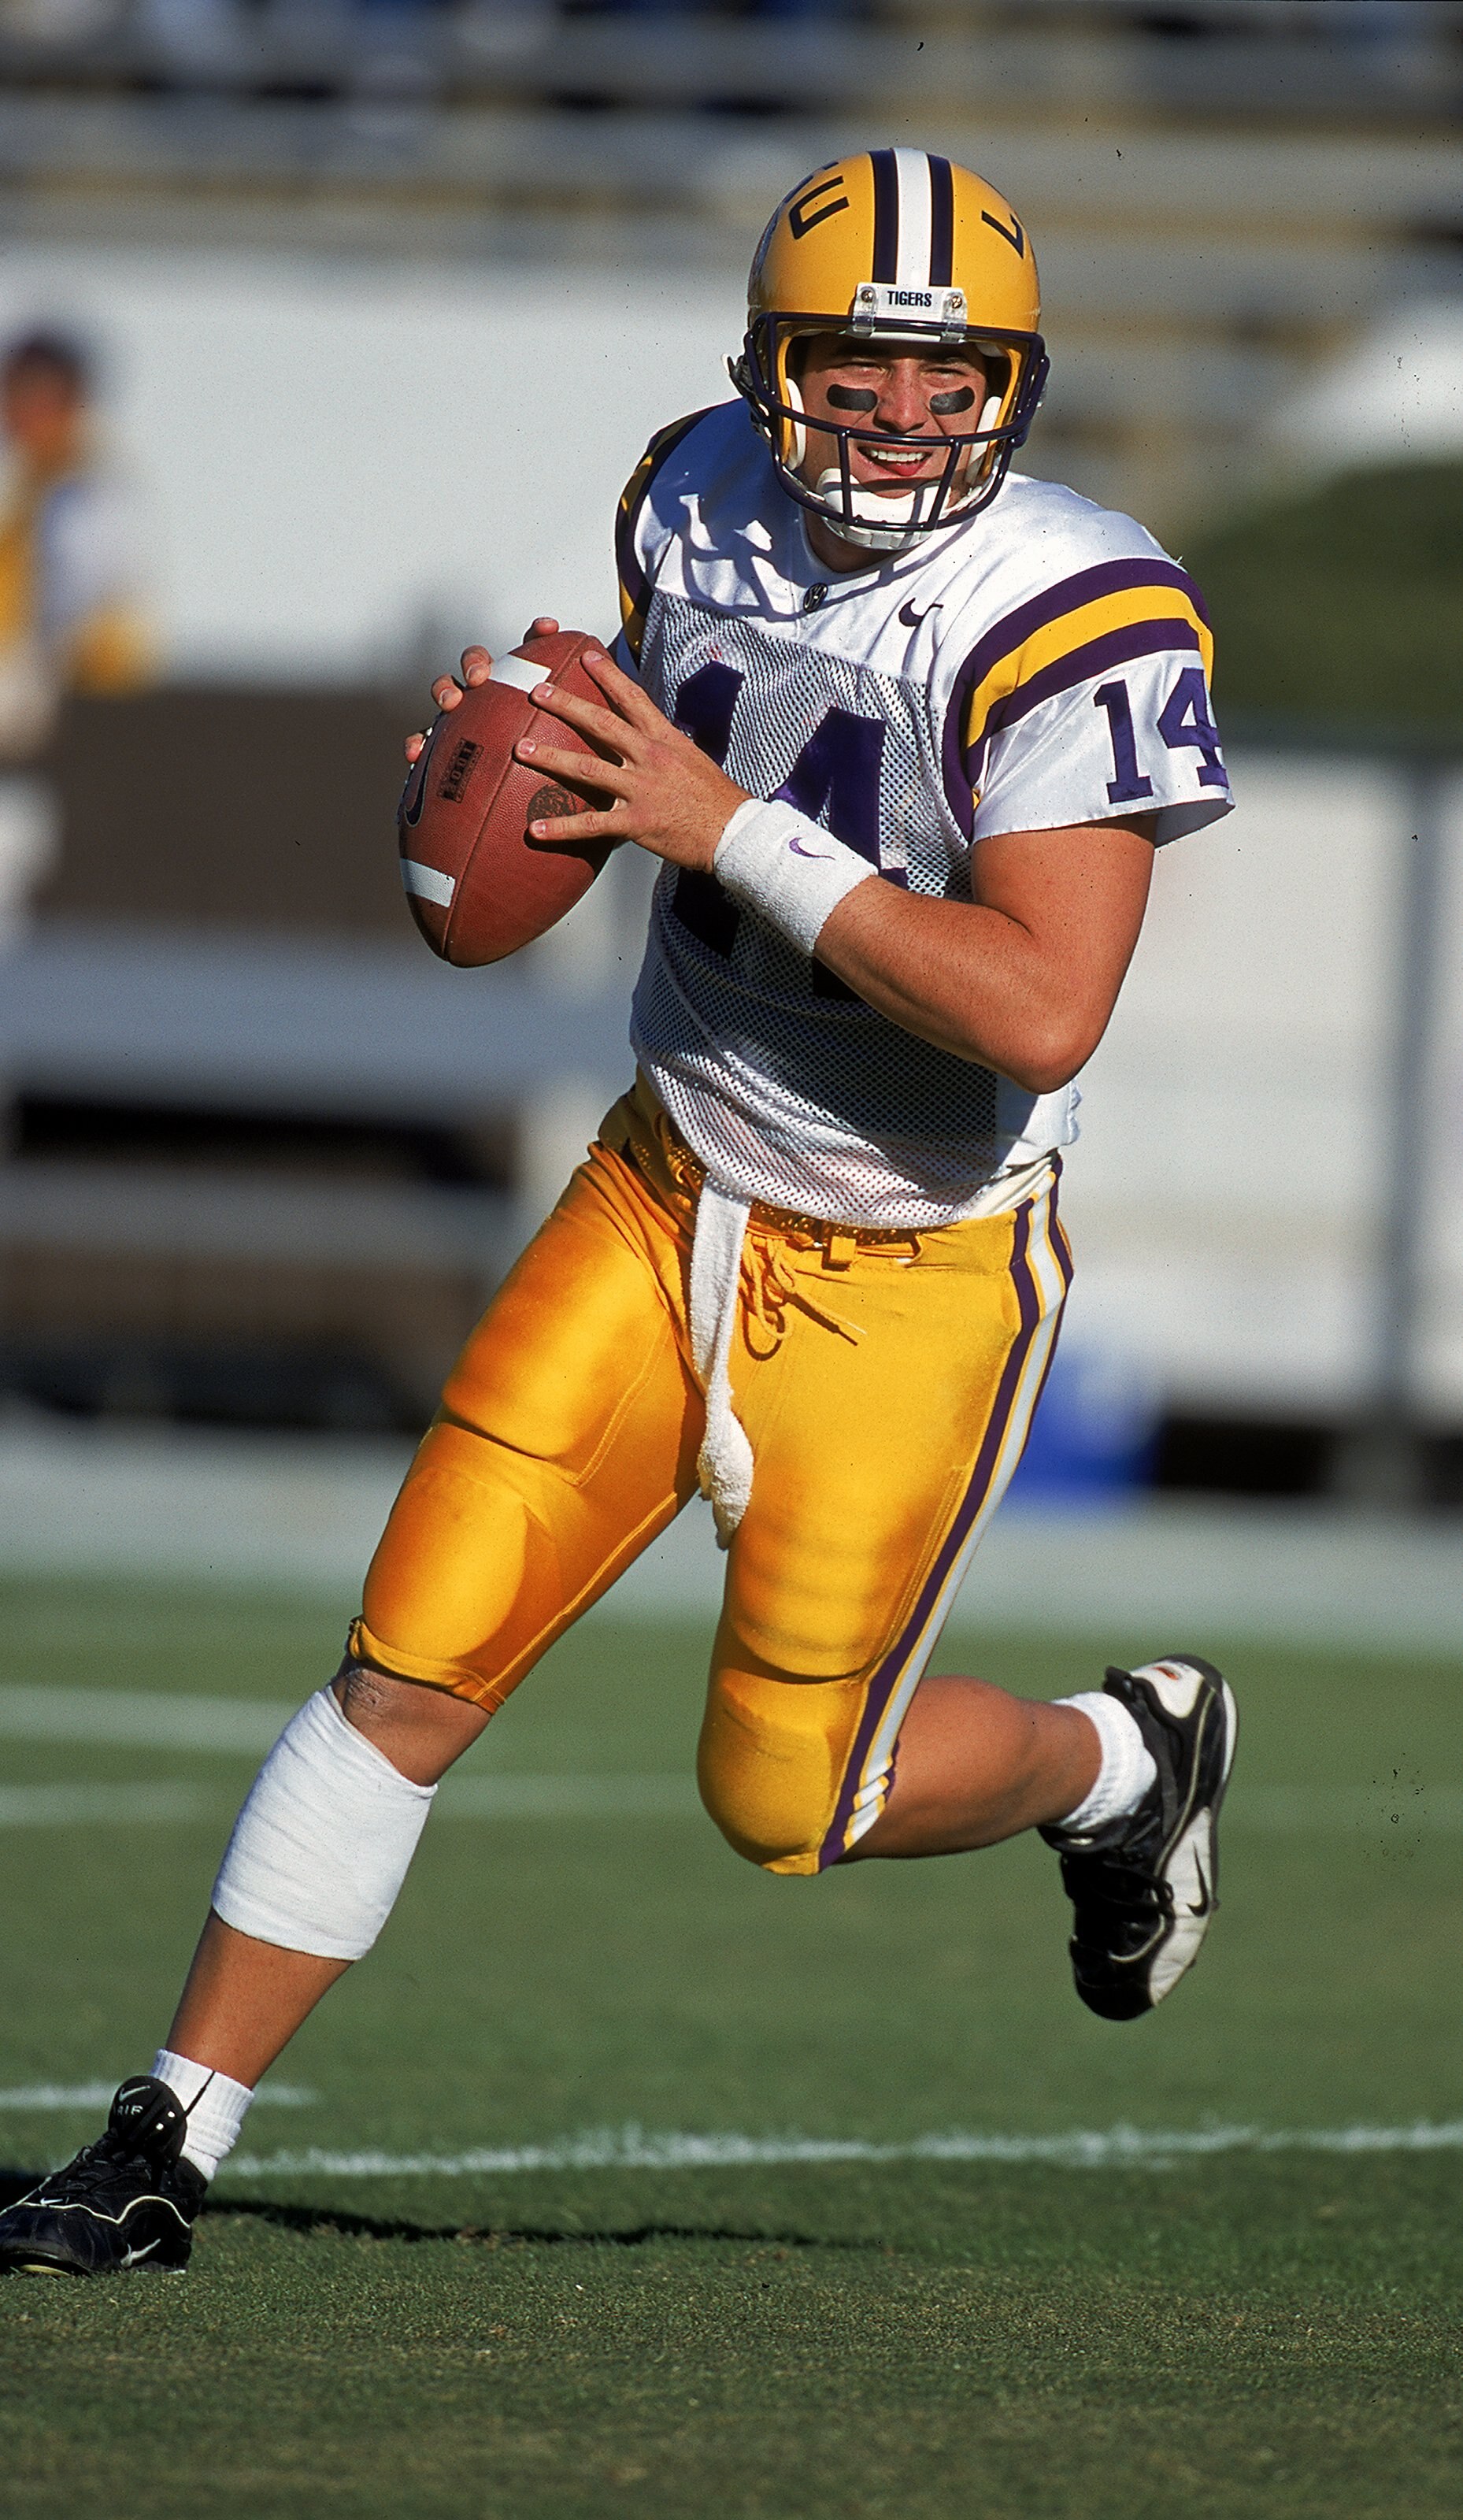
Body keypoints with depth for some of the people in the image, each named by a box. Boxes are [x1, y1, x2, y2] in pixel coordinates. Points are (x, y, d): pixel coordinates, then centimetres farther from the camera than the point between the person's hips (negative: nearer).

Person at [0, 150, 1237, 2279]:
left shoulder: (1072, 625, -23)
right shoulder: (703, 505, -5)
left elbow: (1043, 1013, -31)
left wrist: (734, 828, -32)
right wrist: (530, 753, -9)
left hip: (912, 1268, -4)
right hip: (669, 1194, 4)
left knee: (789, 1797, 3)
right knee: (413, 1668, -4)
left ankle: (1127, 1757, 33)